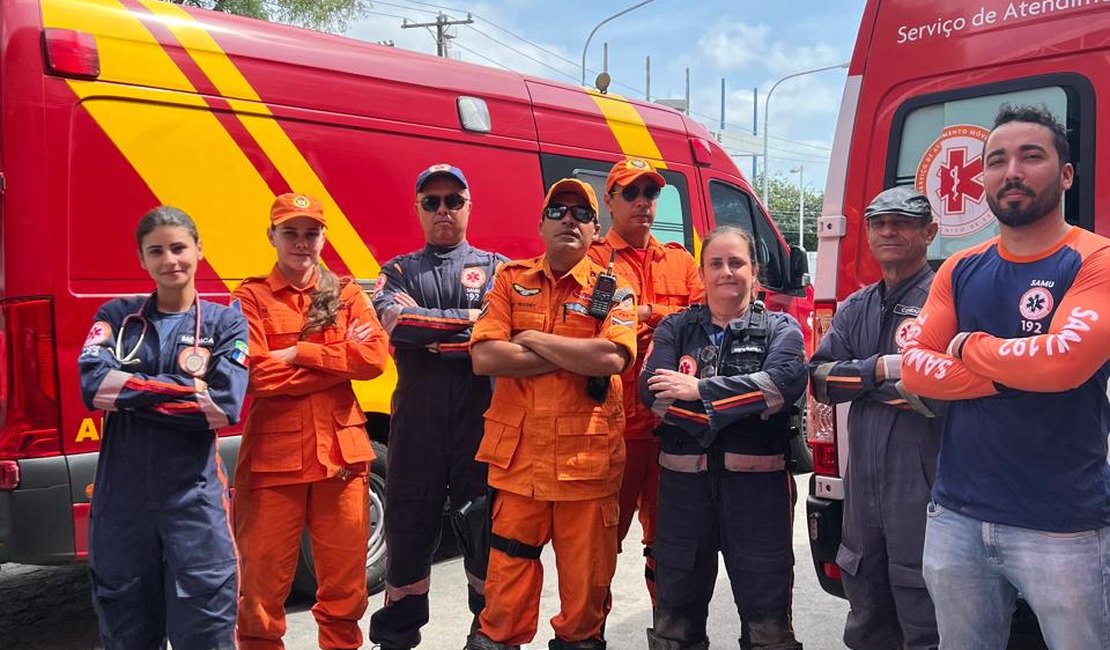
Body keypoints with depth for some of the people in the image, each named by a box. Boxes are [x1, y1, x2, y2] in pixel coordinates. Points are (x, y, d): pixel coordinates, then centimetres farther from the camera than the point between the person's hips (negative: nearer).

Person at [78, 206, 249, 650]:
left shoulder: (225, 323, 2)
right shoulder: (116, 316, 8)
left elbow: (226, 406, -12)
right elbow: (93, 384, -9)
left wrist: (131, 392, -10)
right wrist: (188, 389, -12)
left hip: (194, 496, -2)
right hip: (121, 496, 2)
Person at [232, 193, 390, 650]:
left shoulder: (347, 295, 11)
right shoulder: (251, 297, 2)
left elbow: (375, 358, -5)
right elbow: (256, 375, -11)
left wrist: (298, 353, -10)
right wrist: (339, 359, -8)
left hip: (340, 451, 3)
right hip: (273, 453, -2)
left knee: (346, 578, 10)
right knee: (263, 578, 5)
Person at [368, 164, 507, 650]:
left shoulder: (495, 267, 9)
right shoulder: (399, 271, 12)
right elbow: (396, 321, -9)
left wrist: (428, 333, -10)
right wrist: (467, 318, -10)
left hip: (480, 414, -1)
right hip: (416, 415, 1)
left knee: (485, 520, 6)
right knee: (409, 519, 8)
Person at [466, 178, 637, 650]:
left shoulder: (612, 290, 3)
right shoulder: (511, 281, 7)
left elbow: (613, 358, -17)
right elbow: (484, 357, -7)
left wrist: (535, 339, -10)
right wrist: (573, 357, -10)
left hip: (587, 455, -1)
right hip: (518, 452, 1)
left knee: (586, 571, 10)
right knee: (509, 567, 8)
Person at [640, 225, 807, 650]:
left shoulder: (780, 328, 5)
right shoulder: (674, 328, 8)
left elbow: (786, 381, -17)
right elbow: (652, 391, -10)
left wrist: (699, 390, -19)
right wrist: (734, 407, -19)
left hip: (757, 482, -1)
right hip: (684, 481, 2)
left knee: (767, 613, 8)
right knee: (675, 610, 14)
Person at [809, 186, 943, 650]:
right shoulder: (855, 309, 13)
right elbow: (819, 379, 3)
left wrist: (857, 377, -10)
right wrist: (880, 369, -11)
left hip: (921, 492, -7)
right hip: (862, 489, 7)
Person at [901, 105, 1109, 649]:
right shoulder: (959, 271, 8)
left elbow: (1066, 358, -24)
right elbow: (915, 367, -1)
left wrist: (969, 347, -7)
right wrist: (1018, 372, -14)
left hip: (1063, 528, -4)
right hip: (955, 518, 5)